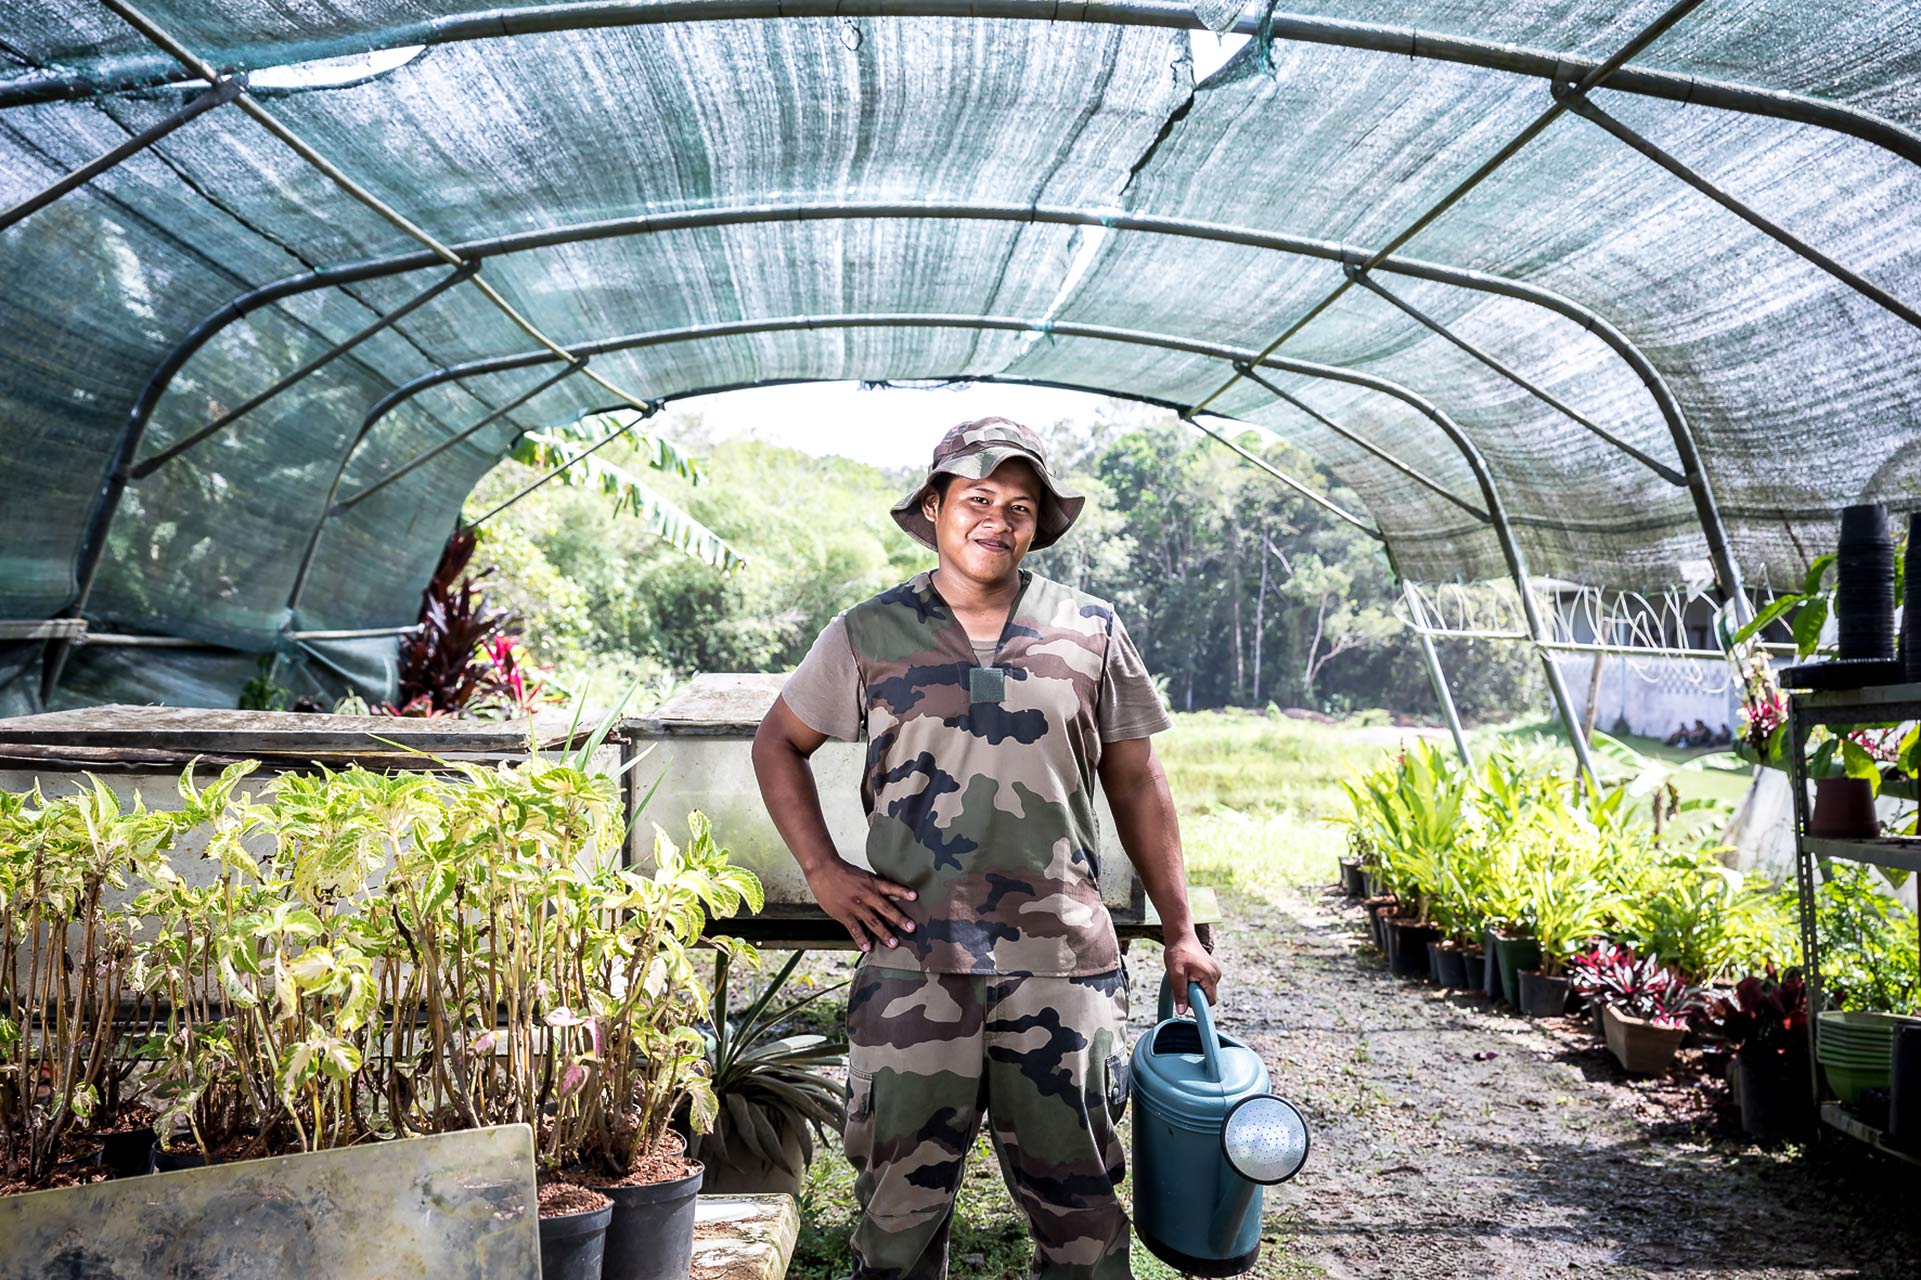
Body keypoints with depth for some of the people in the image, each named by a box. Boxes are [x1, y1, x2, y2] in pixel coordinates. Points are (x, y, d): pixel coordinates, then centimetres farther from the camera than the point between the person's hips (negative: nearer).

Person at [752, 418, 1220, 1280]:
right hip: (912, 960, 0)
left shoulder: (1090, 631, 5)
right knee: (900, 1202, 11)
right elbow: (778, 745, 14)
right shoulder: (869, 635, 3)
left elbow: (1136, 785, 10)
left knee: (1078, 1205, 11)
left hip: (1062, 964, 1)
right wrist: (823, 873, 3)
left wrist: (1179, 931, 9)